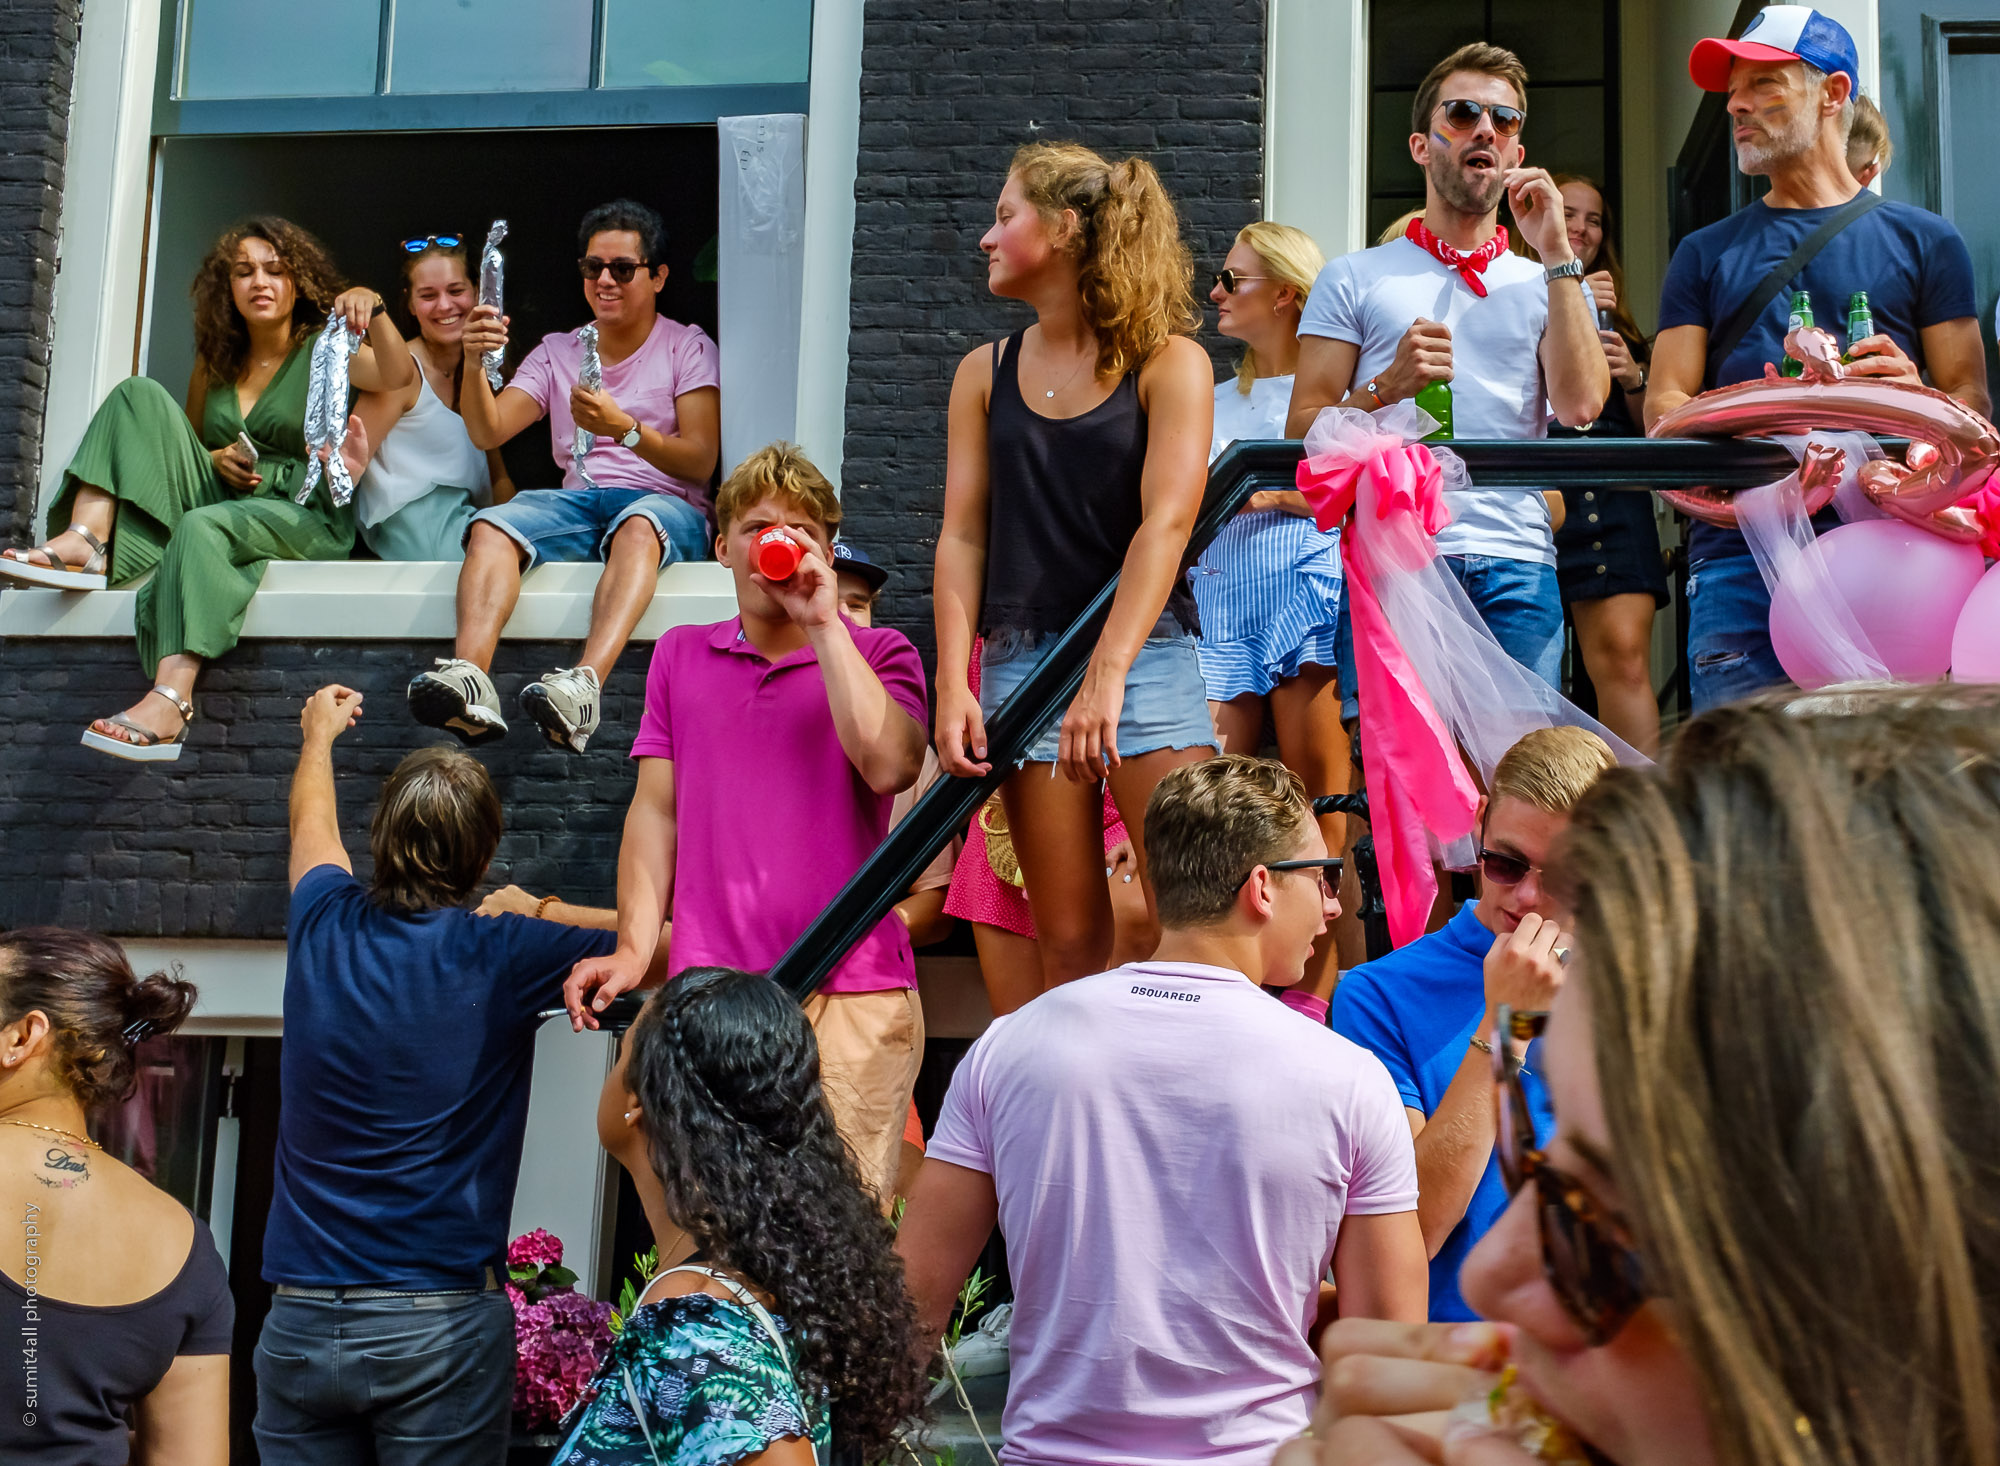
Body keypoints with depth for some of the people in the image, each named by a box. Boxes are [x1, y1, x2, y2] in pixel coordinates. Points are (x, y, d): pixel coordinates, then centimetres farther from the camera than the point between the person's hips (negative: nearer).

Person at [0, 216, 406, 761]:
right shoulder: (216, 361, 17)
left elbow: (397, 375, -18)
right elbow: (179, 443, 26)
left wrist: (371, 308, -36)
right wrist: (212, 461, 3)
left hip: (304, 516, -5)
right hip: (216, 495, 5)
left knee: (201, 527, -38)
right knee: (141, 395, -8)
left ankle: (171, 698, -52)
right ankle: (86, 540, -28)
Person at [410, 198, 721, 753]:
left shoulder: (688, 348, 10)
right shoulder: (557, 352, 20)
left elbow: (700, 462, -3)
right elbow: (487, 432, 7)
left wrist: (626, 429, -21)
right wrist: (474, 363, -13)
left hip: (668, 505, -3)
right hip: (578, 500, 3)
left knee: (638, 525, -40)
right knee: (491, 526, -28)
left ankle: (585, 684, -61)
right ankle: (470, 680, -51)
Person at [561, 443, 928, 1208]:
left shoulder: (876, 652, 9)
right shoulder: (681, 655, 18)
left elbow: (889, 765, -11)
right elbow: (656, 808, 13)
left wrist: (823, 623, -8)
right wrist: (633, 947, 1)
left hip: (851, 989, -2)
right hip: (710, 986, 2)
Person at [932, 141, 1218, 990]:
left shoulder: (1168, 362, 2)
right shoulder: (984, 374, 14)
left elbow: (1166, 522, -10)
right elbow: (962, 534, 7)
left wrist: (1106, 674, -21)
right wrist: (952, 684, -5)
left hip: (1145, 653, -3)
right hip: (1022, 657, 3)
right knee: (1069, 943, 2)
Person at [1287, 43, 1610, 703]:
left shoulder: (1547, 286, 19)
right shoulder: (1354, 279, 14)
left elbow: (1581, 405, -1)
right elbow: (1302, 432, 7)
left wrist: (1556, 253, 1)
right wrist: (1387, 389, -11)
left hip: (1516, 572, 2)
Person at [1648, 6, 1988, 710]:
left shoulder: (1921, 239, 14)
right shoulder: (1706, 254, 20)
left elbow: (1972, 403, 11)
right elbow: (1663, 405, 12)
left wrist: (1916, 398, -13)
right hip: (1738, 557, 1)